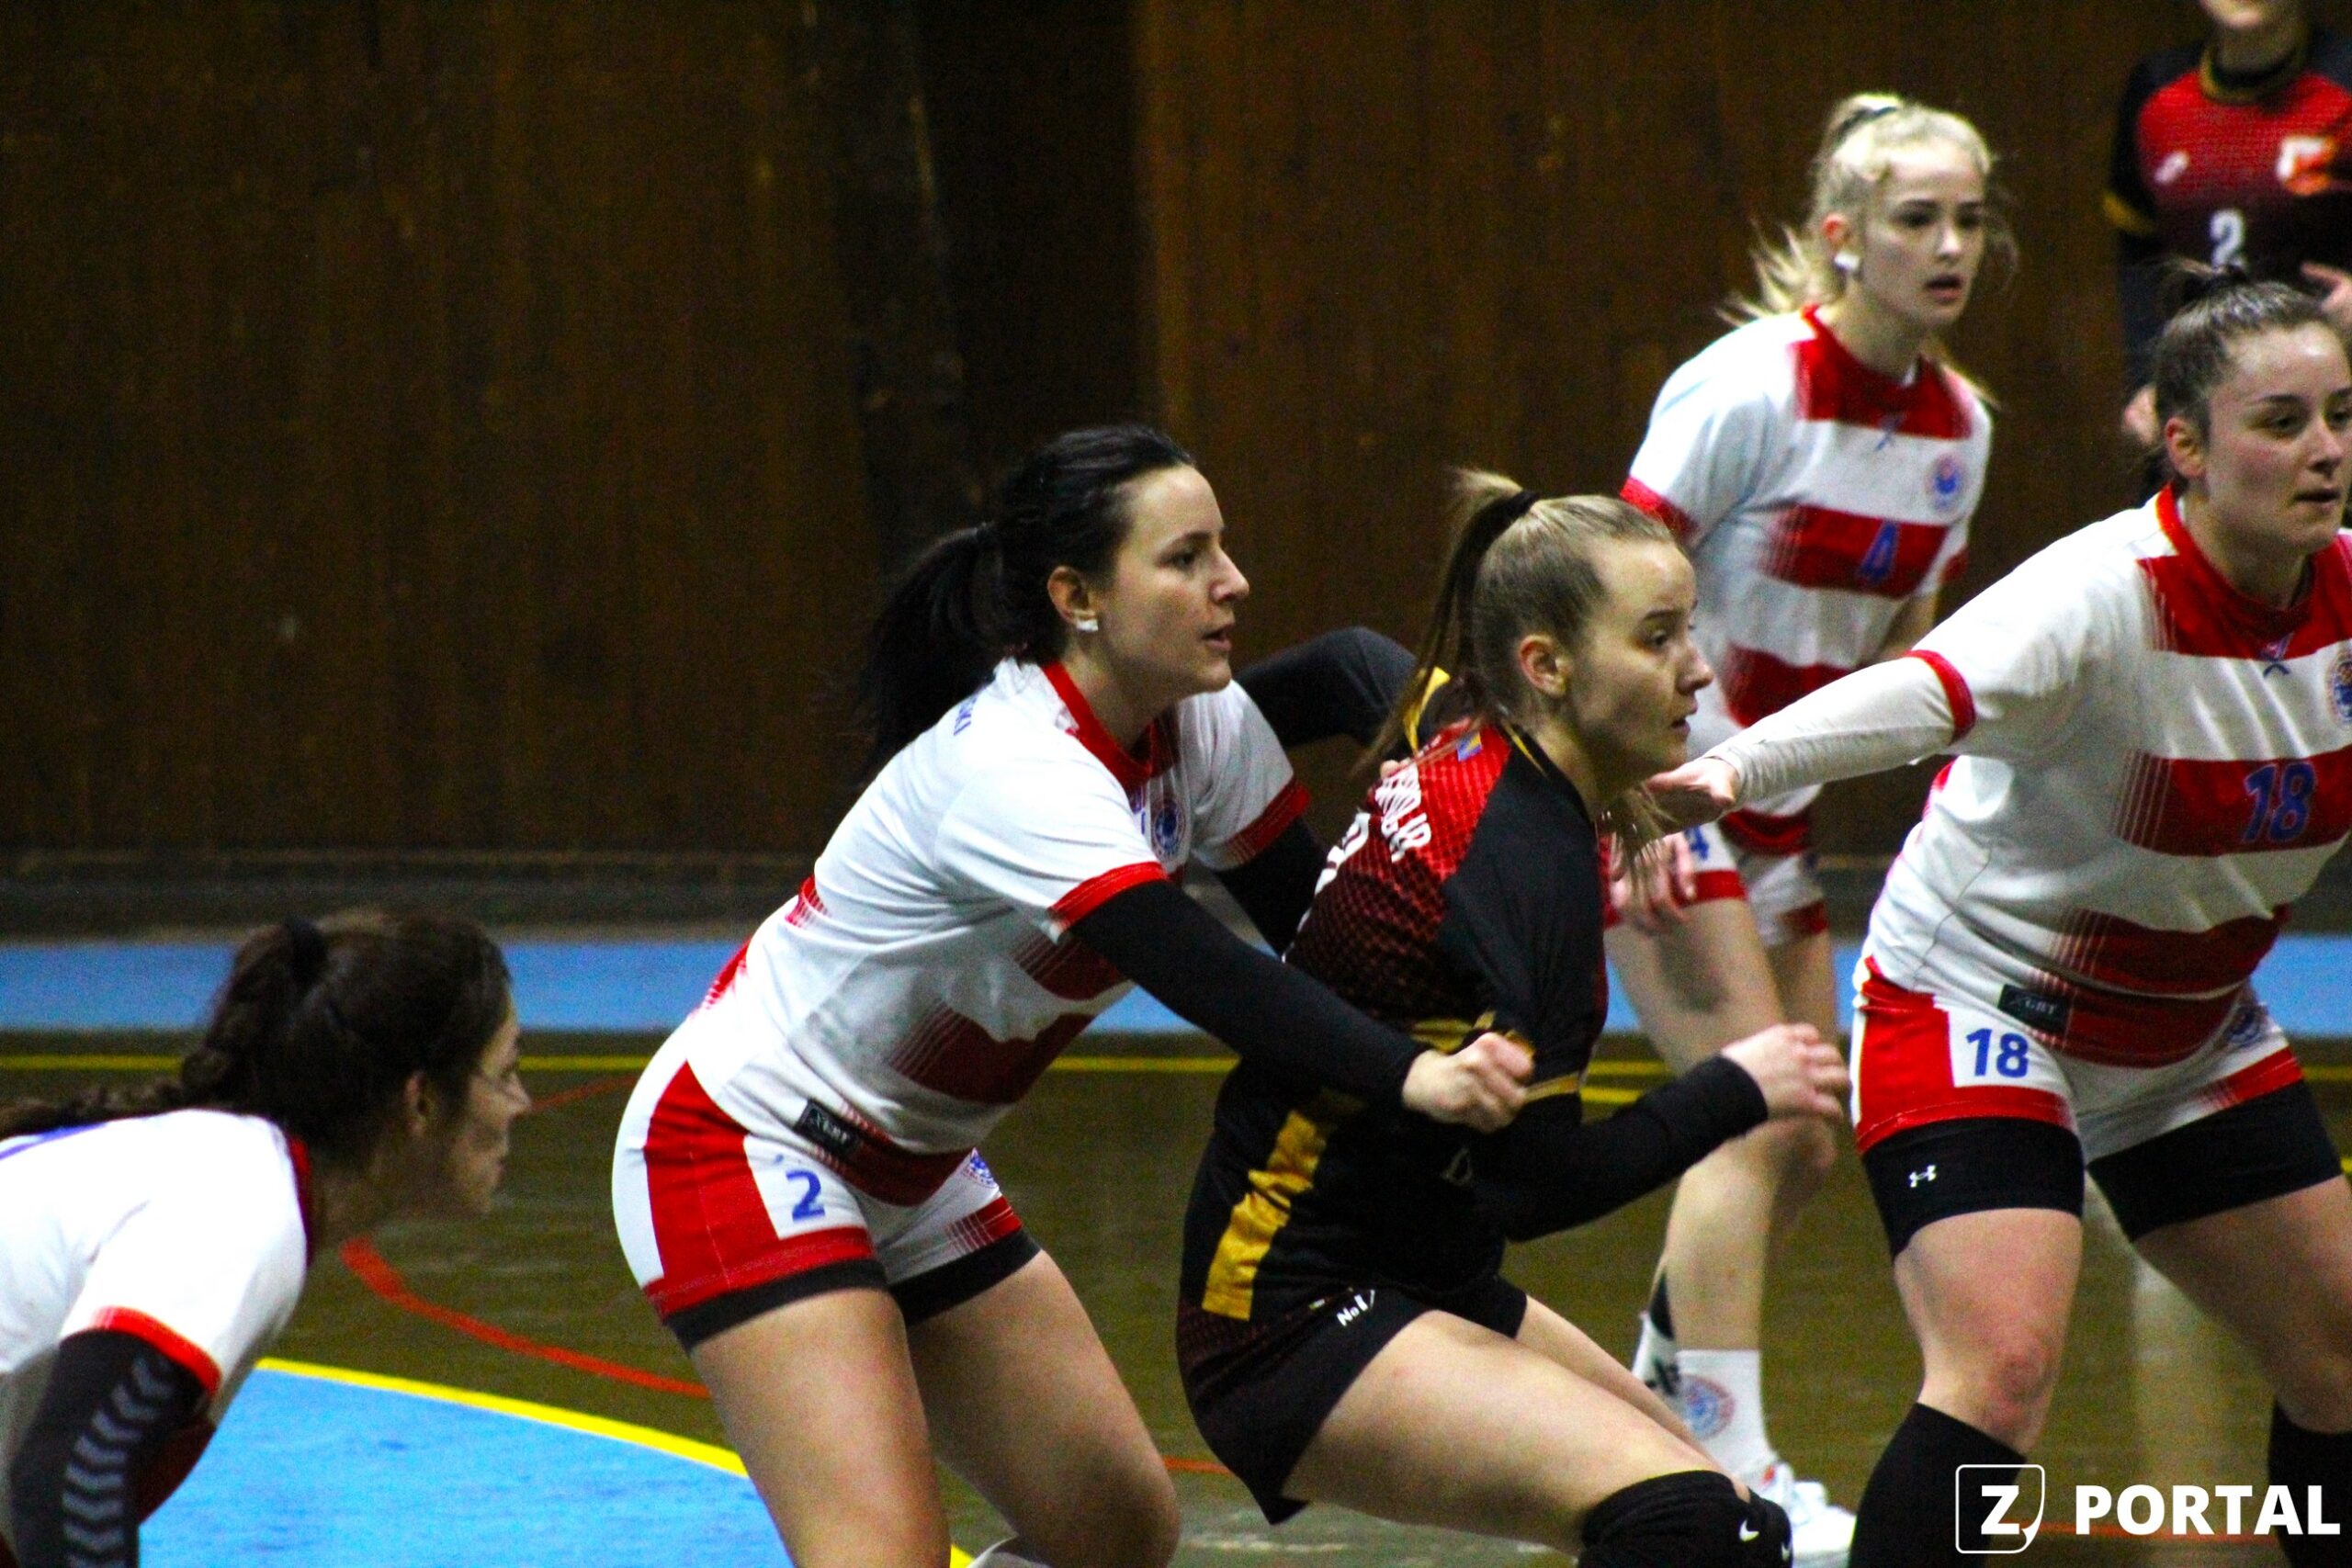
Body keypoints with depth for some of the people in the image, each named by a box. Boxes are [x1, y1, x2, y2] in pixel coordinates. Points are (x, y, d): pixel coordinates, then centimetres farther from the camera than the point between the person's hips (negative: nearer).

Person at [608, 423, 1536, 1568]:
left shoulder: (1200, 729, -6)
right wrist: (1413, 1077, -55)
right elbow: (1200, 975, -42)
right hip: (743, 1153, -9)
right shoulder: (1015, 770, -31)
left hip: (909, 1171, 9)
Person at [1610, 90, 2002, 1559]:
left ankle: (1661, 1409, 28)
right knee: (1759, 1119, -16)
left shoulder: (1957, 423, 3)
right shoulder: (1749, 389, -19)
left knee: (1797, 1147, 10)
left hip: (1779, 814, 8)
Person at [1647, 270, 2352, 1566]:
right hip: (1977, 1008, -8)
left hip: (2190, 1042, 8)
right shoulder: (2105, 597, -29)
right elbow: (1928, 694, -47)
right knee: (2002, 1371, -25)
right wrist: (1737, 767, -66)